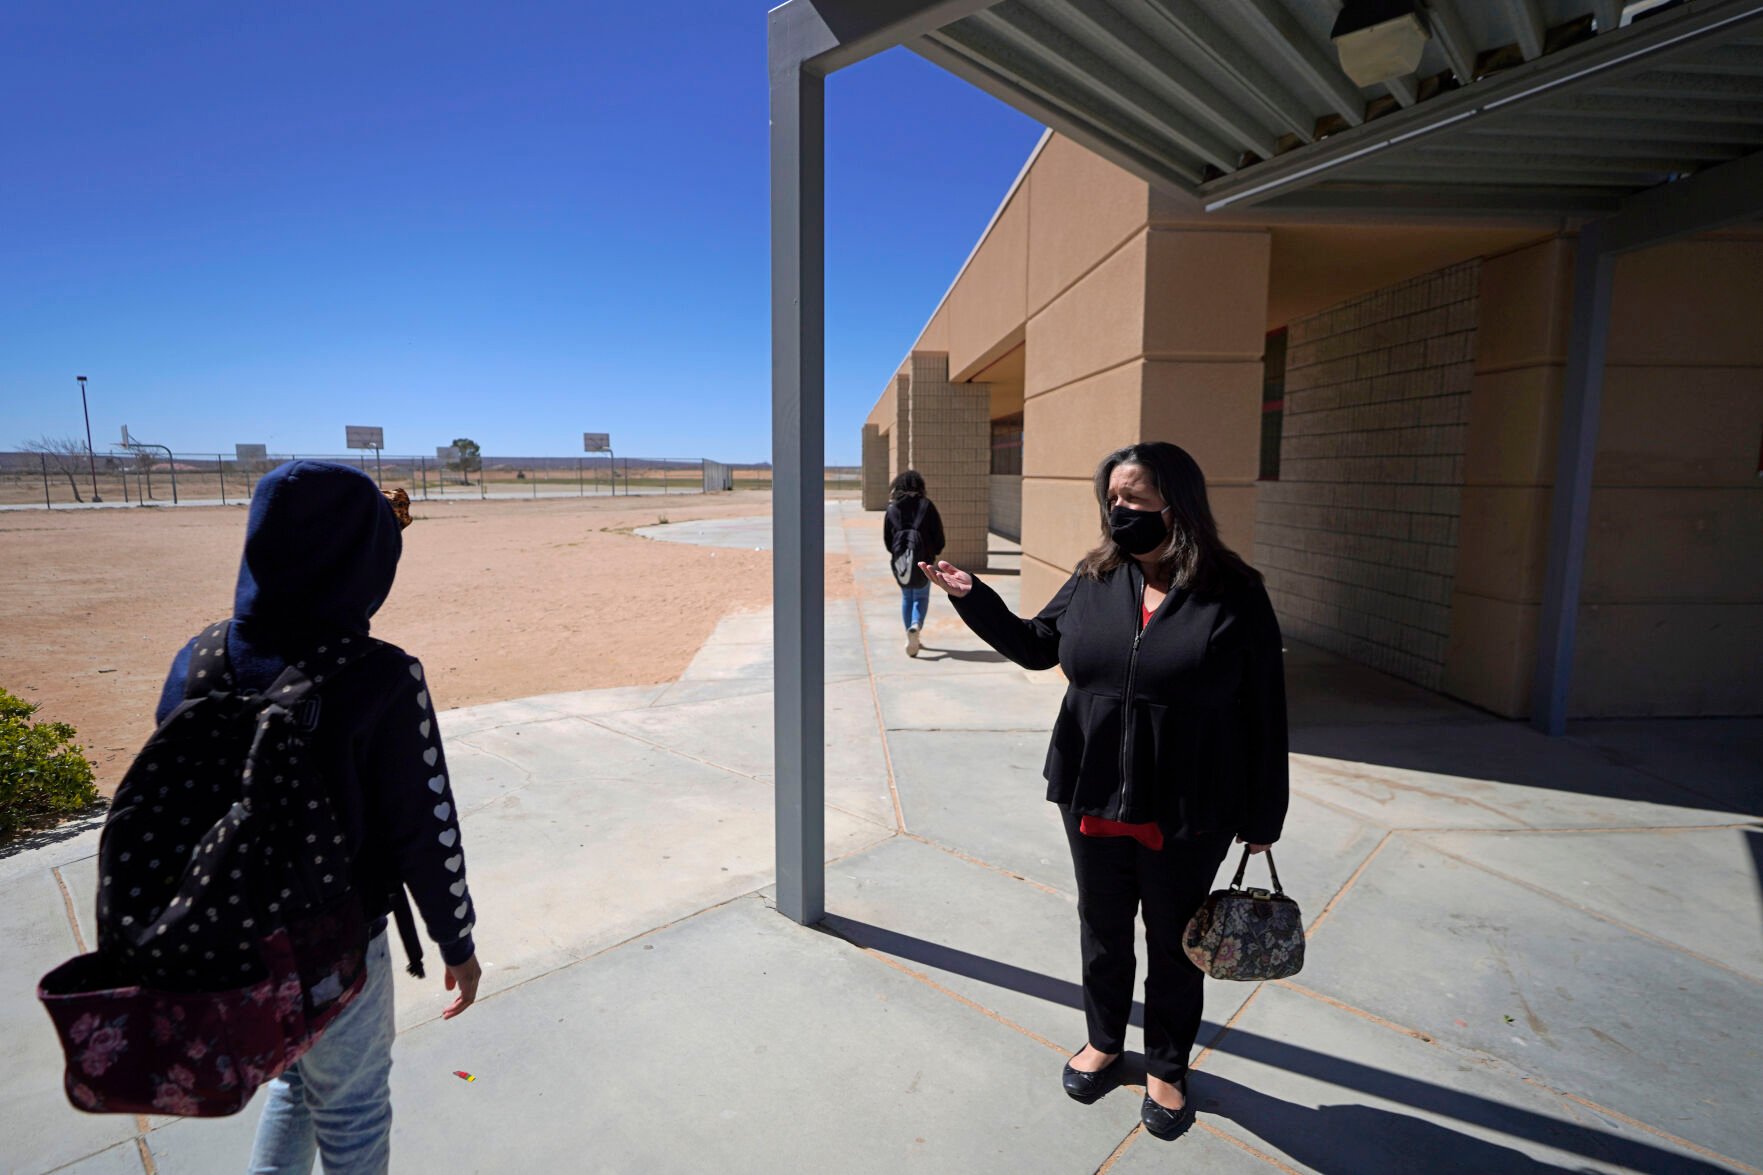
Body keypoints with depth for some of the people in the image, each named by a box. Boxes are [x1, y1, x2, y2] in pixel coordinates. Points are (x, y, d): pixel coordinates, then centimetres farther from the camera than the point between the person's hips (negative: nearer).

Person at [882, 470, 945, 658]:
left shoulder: (892, 508, 1)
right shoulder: (927, 505, -5)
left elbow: (887, 537, 5)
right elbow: (938, 533, -3)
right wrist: (935, 553, 13)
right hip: (923, 558, -2)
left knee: (906, 597, 17)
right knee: (921, 596, 11)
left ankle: (911, 638, 18)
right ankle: (916, 625, -16)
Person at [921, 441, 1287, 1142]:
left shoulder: (1233, 596, -12)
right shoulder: (1093, 580, -1)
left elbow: (1264, 713, -7)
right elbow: (1037, 646, 12)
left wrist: (1262, 817, -4)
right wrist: (971, 598, 0)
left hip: (1187, 819, -3)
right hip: (1093, 803, 3)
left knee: (1173, 946, 18)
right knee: (1102, 933, 22)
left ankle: (1166, 1067, 43)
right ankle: (1104, 1040, 48)